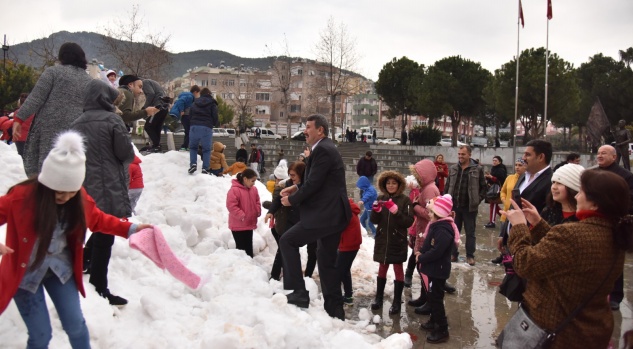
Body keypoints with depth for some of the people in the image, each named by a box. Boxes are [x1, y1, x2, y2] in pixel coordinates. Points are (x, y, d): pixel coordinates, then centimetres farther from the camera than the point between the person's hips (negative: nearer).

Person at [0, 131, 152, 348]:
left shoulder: (80, 199, -11)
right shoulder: (20, 197, -24)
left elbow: (98, 220, 6)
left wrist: (130, 229, -5)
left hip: (60, 268, 3)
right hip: (25, 273, -3)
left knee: (76, 325, 10)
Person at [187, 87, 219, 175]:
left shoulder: (195, 103, 17)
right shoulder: (212, 104, 7)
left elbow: (189, 116, 16)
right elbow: (215, 118, 0)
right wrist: (214, 123, 21)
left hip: (194, 126, 2)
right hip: (207, 128, -2)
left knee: (193, 147, 17)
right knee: (207, 149, 7)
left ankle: (193, 164, -3)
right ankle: (205, 168, -2)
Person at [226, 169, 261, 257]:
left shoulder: (253, 190, 6)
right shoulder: (234, 190, -18)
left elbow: (257, 203, 17)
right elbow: (231, 206, -23)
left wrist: (258, 212, 0)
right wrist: (241, 215, -22)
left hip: (249, 224, 7)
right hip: (238, 225, -7)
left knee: (249, 247, 15)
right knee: (241, 247, -1)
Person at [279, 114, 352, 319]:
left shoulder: (322, 150, -14)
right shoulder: (326, 148, 18)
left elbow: (314, 183, -19)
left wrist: (292, 200, -6)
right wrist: (298, 188, 10)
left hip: (326, 215, -10)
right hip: (333, 214, 10)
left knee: (287, 241, -5)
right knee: (327, 262, 13)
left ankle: (298, 293, -4)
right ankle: (334, 311, 20)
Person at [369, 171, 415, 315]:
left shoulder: (405, 200, -8)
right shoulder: (381, 198, 3)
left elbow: (409, 222, -16)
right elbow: (374, 220, 1)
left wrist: (396, 211, -27)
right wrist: (376, 210, -19)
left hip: (398, 242, -3)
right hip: (382, 240, 4)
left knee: (398, 269, 8)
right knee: (382, 268, 16)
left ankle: (397, 302, 17)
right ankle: (378, 298, 29)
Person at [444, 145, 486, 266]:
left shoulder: (477, 169, -4)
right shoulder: (453, 168, 6)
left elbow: (484, 187, 2)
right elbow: (447, 186, 11)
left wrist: (477, 200, -5)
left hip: (469, 207, -3)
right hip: (454, 206, 3)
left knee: (470, 232, 7)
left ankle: (470, 256, 17)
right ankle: (453, 254, 22)